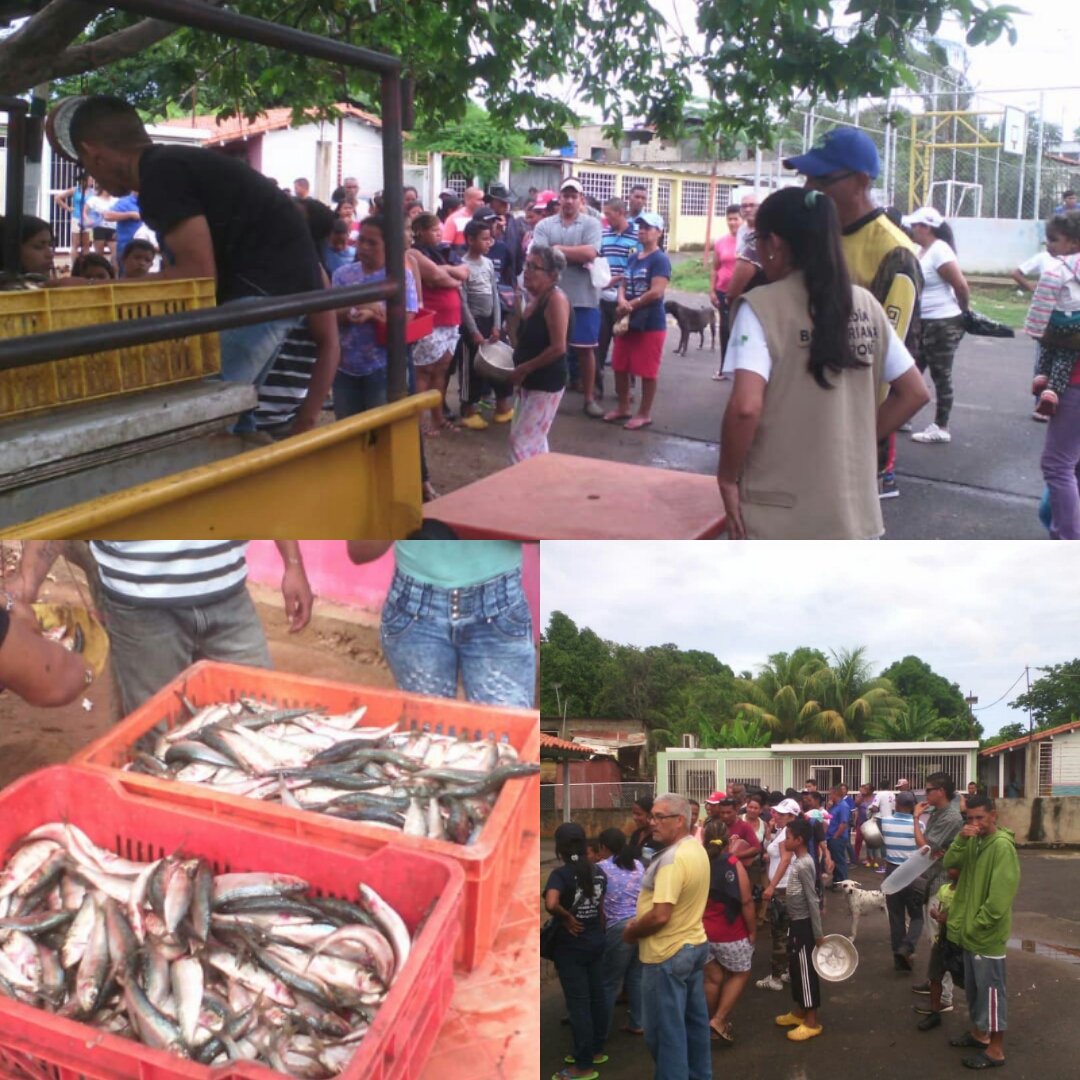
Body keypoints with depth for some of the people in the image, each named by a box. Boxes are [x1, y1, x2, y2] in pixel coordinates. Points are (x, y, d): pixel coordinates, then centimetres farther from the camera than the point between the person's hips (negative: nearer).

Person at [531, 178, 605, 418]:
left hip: (583, 298, -1)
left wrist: (558, 249, -8)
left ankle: (589, 398, 16)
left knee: (586, 349, 6)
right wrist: (576, 255, -13)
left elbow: (590, 253, -15)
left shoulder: (591, 224, 0)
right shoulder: (544, 225, 4)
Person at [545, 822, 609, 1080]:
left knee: (578, 1003, -1)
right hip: (595, 942, 7)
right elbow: (601, 907, 11)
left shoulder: (560, 874, -16)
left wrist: (568, 918, -17)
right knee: (596, 996, 16)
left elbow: (551, 904, -33)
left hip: (571, 946, -7)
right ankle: (596, 1050, 30)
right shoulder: (598, 872, 4)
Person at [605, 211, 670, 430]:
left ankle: (644, 414, 10)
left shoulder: (660, 259, -12)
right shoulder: (633, 258, 12)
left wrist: (630, 305, -11)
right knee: (620, 367, 13)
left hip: (651, 324, -8)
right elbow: (623, 284, 14)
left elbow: (656, 292, -20)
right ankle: (622, 408, 27)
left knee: (647, 372, 0)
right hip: (628, 321, 8)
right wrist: (622, 301, -9)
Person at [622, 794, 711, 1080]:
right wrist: (640, 921, 10)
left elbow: (660, 916, -29)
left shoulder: (672, 858, -25)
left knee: (665, 1028, 1)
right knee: (694, 1019, 18)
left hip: (668, 954, -10)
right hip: (694, 944, 10)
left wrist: (631, 932, -11)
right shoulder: (697, 849, 6)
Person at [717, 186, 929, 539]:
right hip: (853, 509, 5)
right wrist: (858, 443, 14)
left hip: (780, 515, -5)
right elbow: (914, 392, 11)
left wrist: (727, 478, -11)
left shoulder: (761, 307, -11)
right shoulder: (864, 305, 6)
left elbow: (746, 406, -24)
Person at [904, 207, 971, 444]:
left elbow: (961, 285, -19)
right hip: (924, 323, 9)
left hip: (943, 324, -9)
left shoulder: (939, 251, -17)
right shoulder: (922, 250, 10)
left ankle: (941, 428, 6)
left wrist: (965, 313, -5)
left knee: (941, 375, -1)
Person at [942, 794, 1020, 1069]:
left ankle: (995, 1049, 10)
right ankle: (979, 1032, 35)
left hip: (987, 933, -8)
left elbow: (1000, 894, -22)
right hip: (970, 930, 8)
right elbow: (948, 863, -1)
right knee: (973, 985, 20)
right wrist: (960, 840, -16)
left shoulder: (1002, 845, -20)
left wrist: (977, 924, -18)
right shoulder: (973, 840, 7)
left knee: (991, 988, 1)